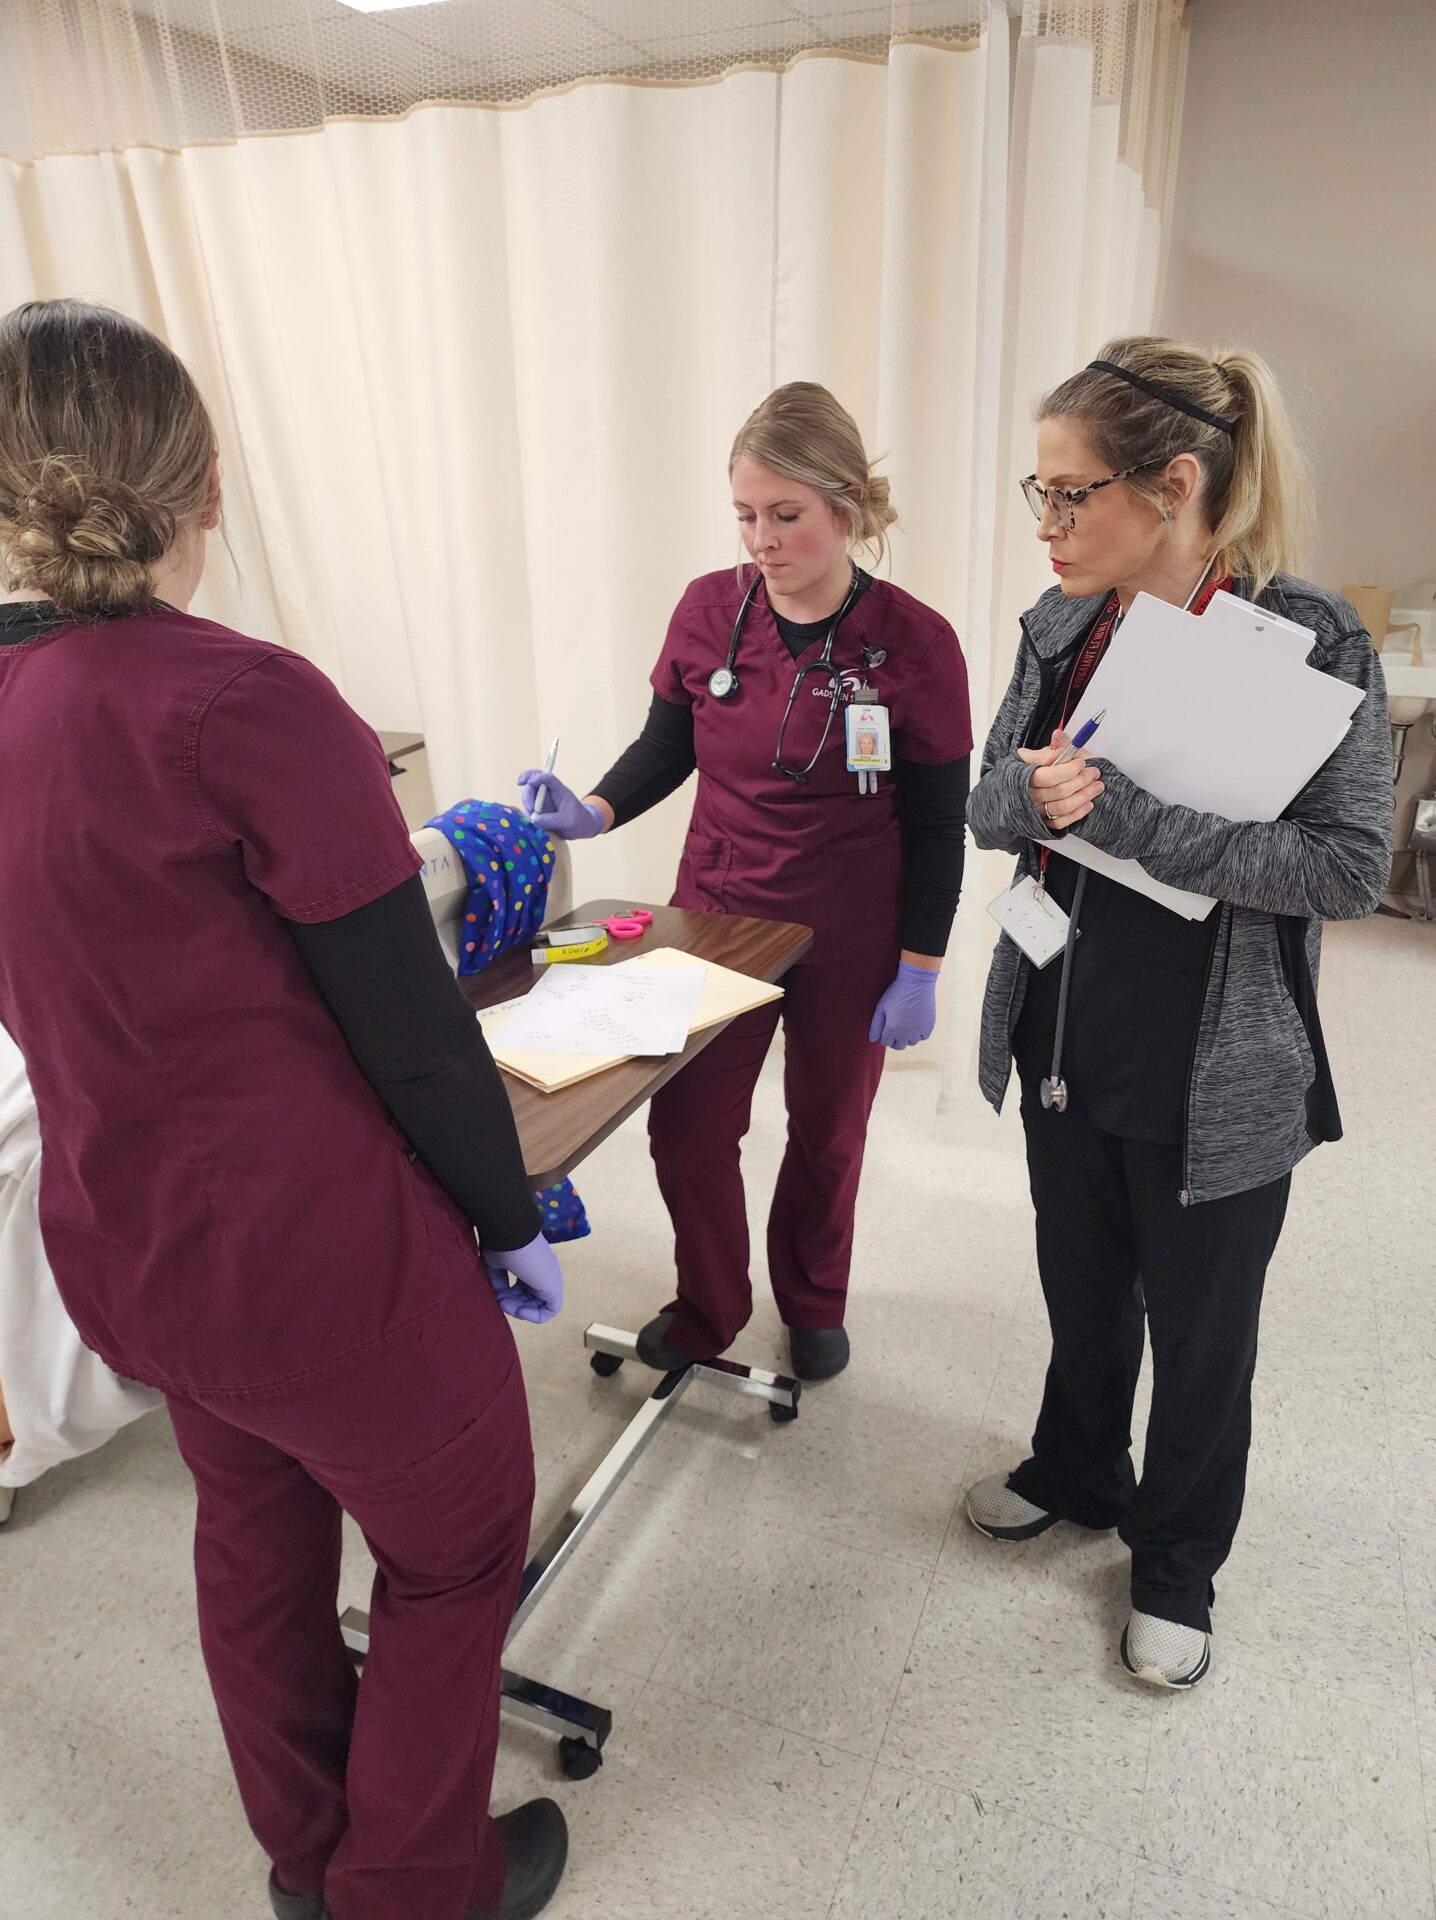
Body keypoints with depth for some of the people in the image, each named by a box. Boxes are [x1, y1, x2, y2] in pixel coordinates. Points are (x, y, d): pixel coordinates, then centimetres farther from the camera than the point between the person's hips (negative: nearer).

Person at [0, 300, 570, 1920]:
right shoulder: (242, 701, -24)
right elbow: (409, 1018, -21)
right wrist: (513, 1218, -6)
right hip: (313, 1245, -7)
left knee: (254, 1526, 29)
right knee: (457, 1542, 19)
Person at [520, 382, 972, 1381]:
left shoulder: (915, 643, -14)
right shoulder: (708, 609, -7)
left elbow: (937, 826, -8)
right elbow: (666, 746, 5)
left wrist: (919, 970, -8)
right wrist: (595, 812, -15)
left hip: (851, 941, -2)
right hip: (714, 913, 3)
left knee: (826, 1134, 17)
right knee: (686, 1125, 7)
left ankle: (813, 1303, 45)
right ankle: (707, 1309, 35)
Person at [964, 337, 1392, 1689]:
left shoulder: (1309, 641, -17)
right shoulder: (1063, 624, -1)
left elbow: (1350, 866, -23)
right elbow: (989, 803, 4)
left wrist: (1121, 813, -28)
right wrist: (1036, 792, -20)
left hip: (1213, 1074, -5)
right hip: (1062, 1041, 5)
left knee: (1199, 1328, 16)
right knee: (1081, 1285, 24)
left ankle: (1176, 1564, 42)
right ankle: (1077, 1474, 52)